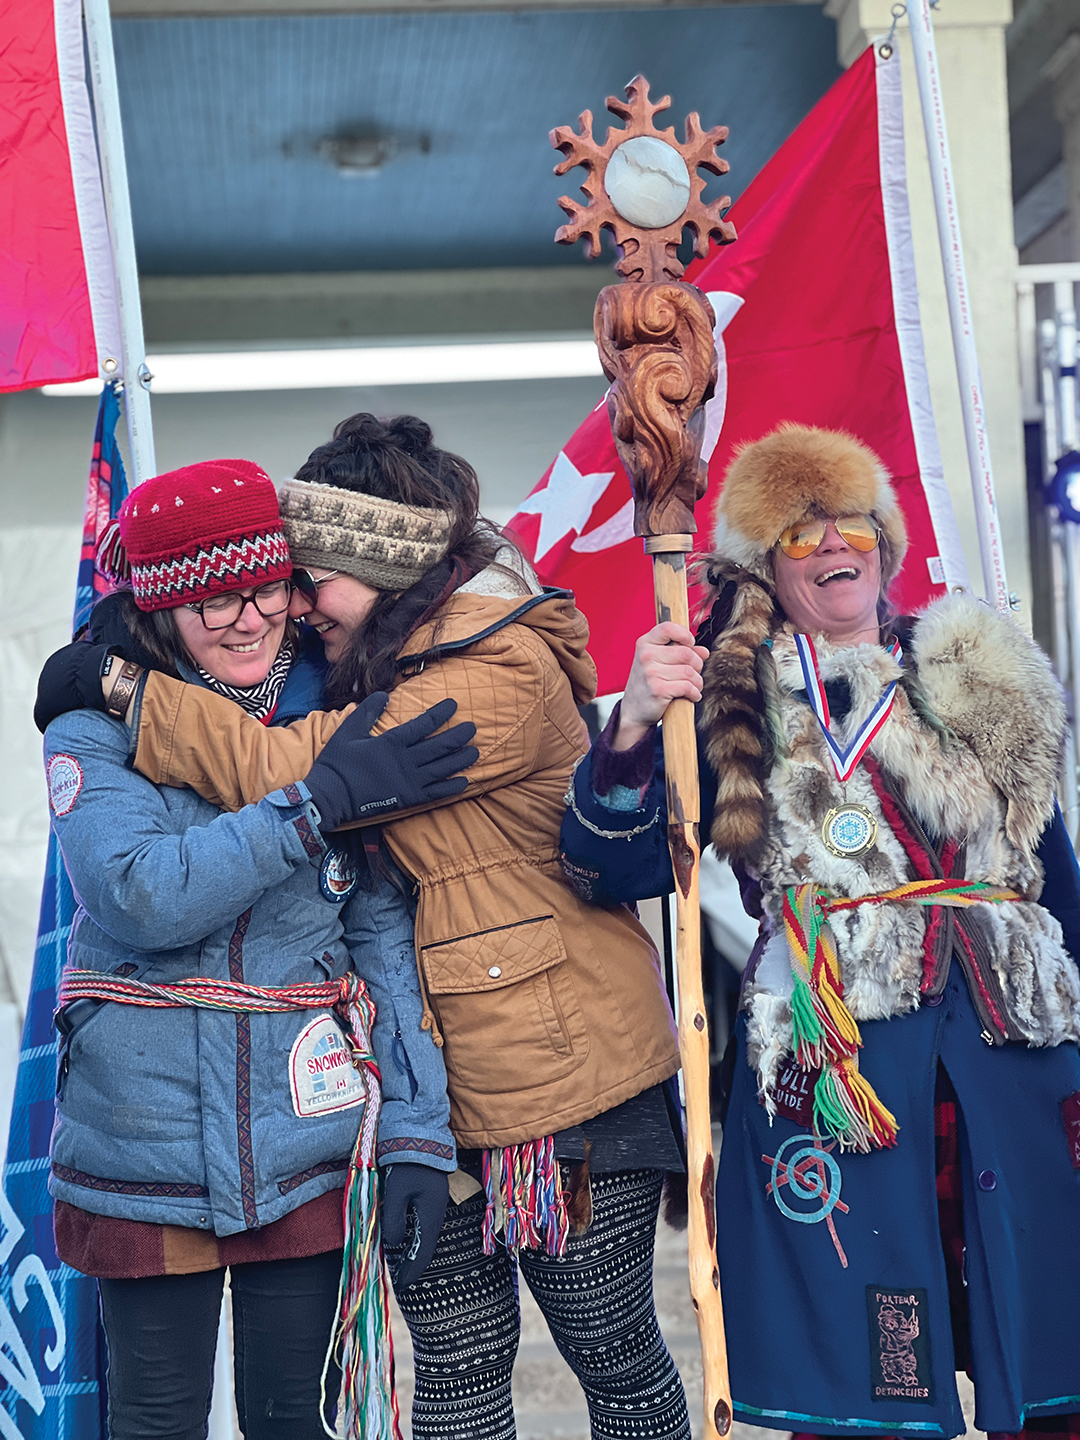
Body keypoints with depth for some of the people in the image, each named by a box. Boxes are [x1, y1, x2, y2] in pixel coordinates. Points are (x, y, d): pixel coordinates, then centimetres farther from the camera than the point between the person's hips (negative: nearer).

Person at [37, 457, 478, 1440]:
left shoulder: (340, 727, 2)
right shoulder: (96, 737, -4)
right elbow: (141, 895, -21)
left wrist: (416, 1135, -8)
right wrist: (323, 800, -21)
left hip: (311, 1150, 2)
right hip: (148, 1157, -1)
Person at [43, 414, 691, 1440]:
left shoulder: (504, 674, -17)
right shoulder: (382, 672, 11)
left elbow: (300, 770, -23)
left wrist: (131, 695, -14)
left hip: (560, 1079, -7)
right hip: (423, 1086, 8)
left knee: (614, 1355, 8)